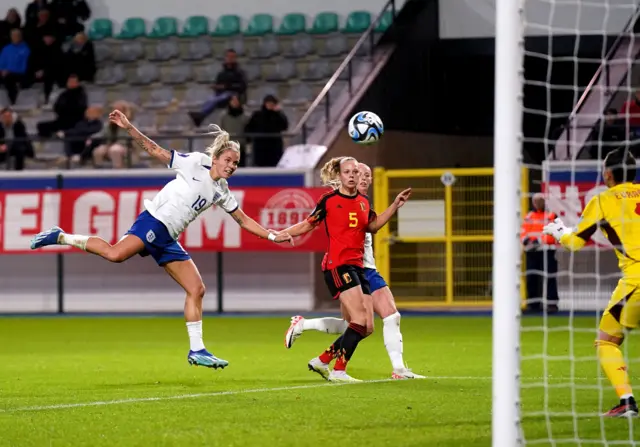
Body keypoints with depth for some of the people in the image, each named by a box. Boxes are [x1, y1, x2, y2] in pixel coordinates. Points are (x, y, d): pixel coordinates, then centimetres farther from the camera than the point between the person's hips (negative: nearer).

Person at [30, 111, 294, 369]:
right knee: (116, 253, -33)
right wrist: (128, 128, -11)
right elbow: (155, 151, -2)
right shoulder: (195, 163, -2)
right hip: (154, 221, -8)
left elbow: (243, 220, 27)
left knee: (196, 289, 1)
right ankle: (61, 238, -18)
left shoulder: (221, 192, 17)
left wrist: (271, 236, 20)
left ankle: (197, 350, 7)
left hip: (168, 240, 8)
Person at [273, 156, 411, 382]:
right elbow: (308, 225, 3)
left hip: (357, 267, 7)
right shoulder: (329, 200, -4)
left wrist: (395, 206, 19)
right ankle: (338, 371, -13)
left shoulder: (363, 202, 12)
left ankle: (322, 361, 15)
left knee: (367, 327, 4)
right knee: (359, 320, -19)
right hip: (337, 266, -7)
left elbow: (372, 226, 27)